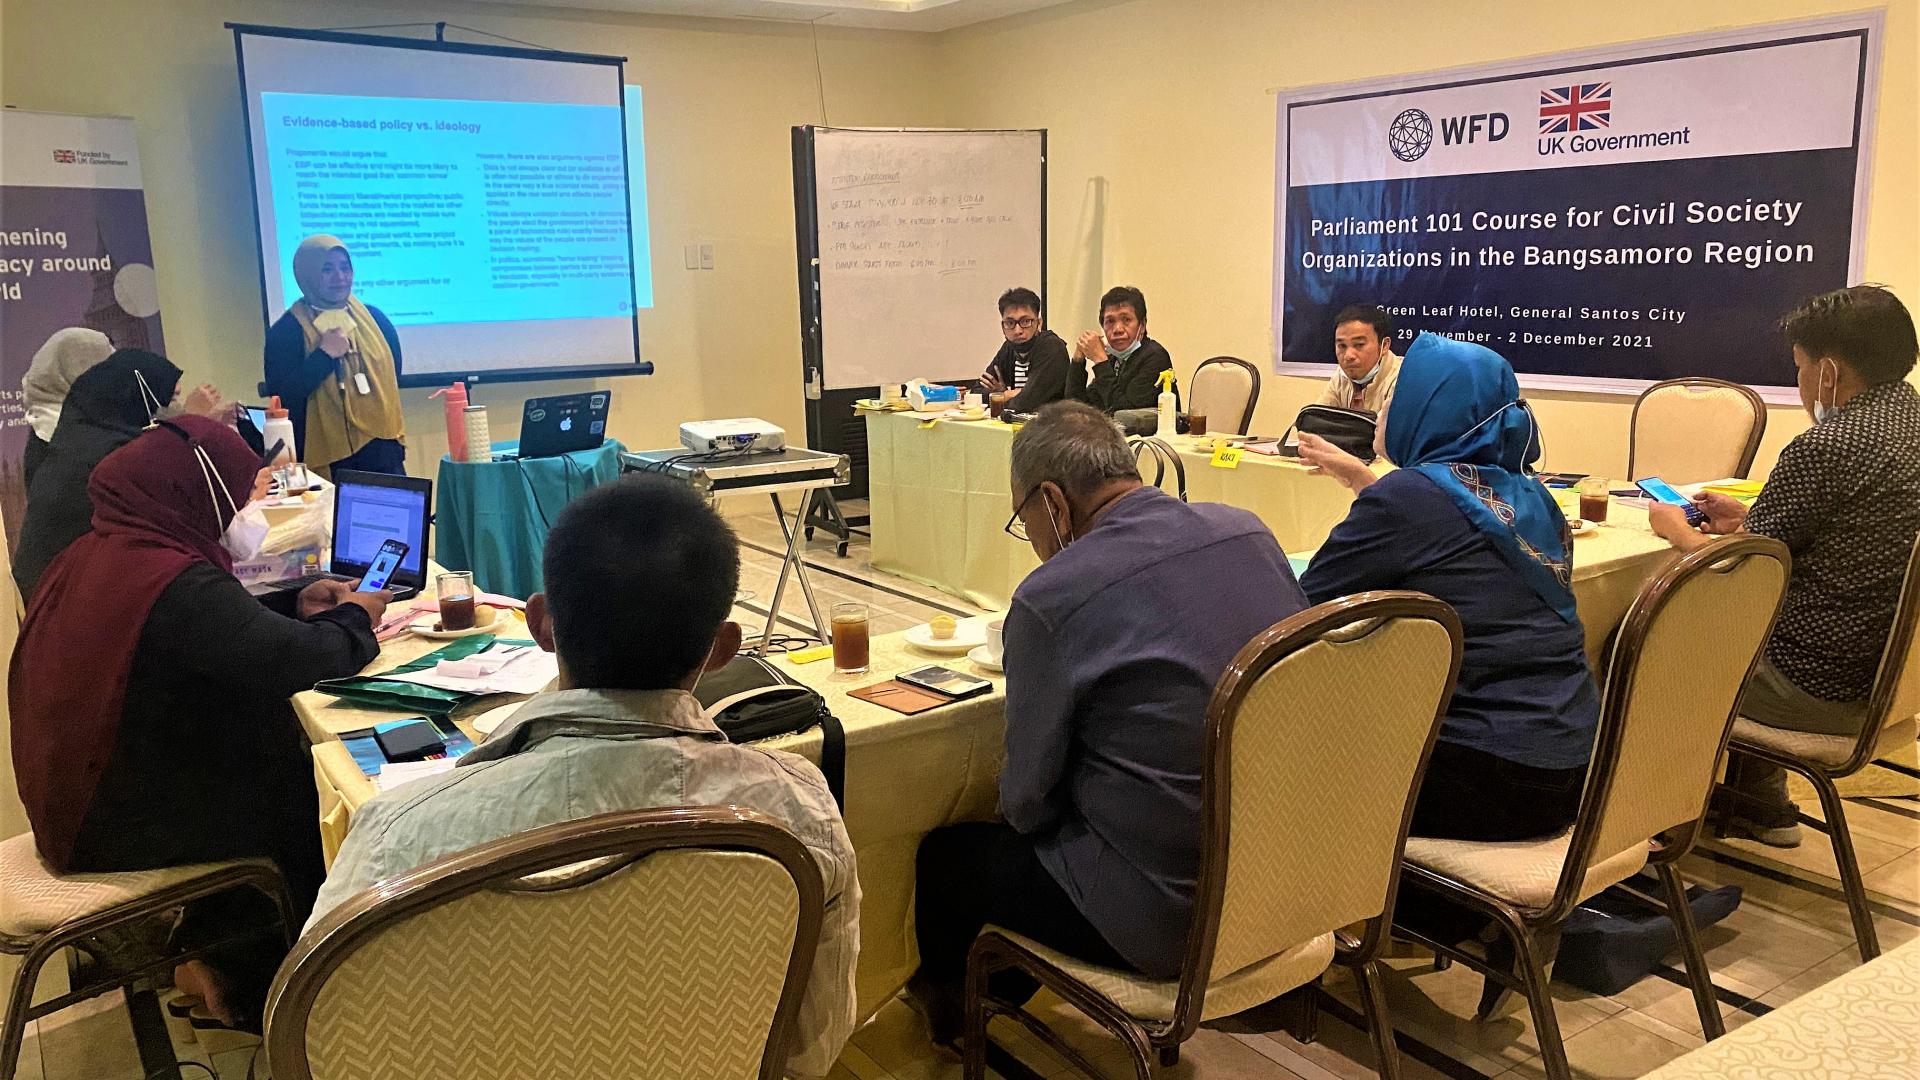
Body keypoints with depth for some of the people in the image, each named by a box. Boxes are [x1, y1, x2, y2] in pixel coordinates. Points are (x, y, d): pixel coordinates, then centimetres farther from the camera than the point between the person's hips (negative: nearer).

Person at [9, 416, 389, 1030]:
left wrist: (299, 606, 7)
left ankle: (214, 949, 21)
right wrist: (353, 620, -9)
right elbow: (290, 662, -29)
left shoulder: (92, 555, 2)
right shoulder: (175, 581, -28)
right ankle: (245, 980, 21)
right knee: (315, 801, 4)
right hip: (124, 823, -9)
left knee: (283, 761, 13)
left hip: (74, 798, 9)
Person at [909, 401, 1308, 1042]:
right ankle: (1006, 984, 52)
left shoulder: (1050, 598, -21)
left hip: (1166, 916, -7)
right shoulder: (1250, 532, -2)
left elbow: (1028, 802, -10)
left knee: (943, 856, 16)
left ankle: (951, 1001, 46)